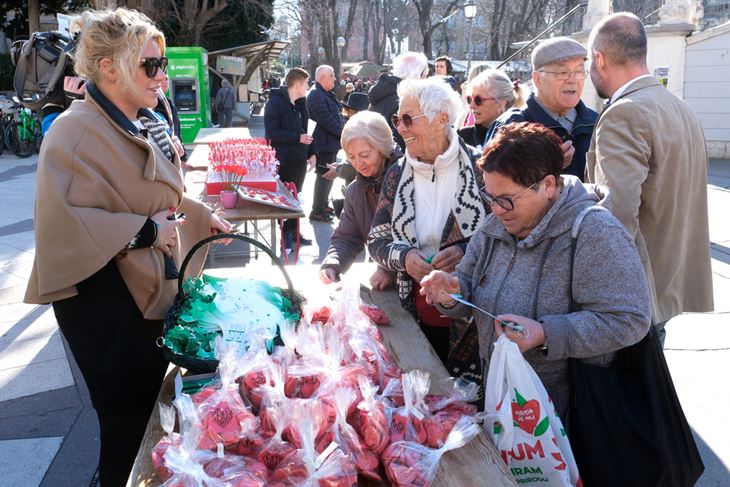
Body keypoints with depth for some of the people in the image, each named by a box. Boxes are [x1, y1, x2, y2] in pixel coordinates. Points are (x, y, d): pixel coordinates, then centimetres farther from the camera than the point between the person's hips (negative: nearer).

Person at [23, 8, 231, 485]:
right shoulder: (76, 131, -19)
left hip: (153, 291, 9)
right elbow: (61, 219, -29)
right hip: (104, 302, -9)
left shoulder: (144, 127, 9)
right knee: (128, 426, 5)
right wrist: (144, 231, -25)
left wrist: (203, 216, 14)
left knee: (154, 414, 21)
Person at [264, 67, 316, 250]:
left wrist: (311, 151, 10)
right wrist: (297, 138, -21)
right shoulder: (276, 102, -13)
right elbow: (271, 132, -20)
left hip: (299, 158, 8)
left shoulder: (300, 103, 13)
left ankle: (294, 232, 25)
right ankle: (286, 235, 10)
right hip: (284, 161, -8)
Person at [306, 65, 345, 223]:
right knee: (324, 176, -6)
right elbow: (325, 120, -23)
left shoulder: (327, 94, 17)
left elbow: (337, 115, 21)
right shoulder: (316, 95, -17)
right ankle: (317, 211, 1)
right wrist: (343, 132, -16)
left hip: (332, 142, 10)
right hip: (324, 143, -10)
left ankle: (323, 204, 31)